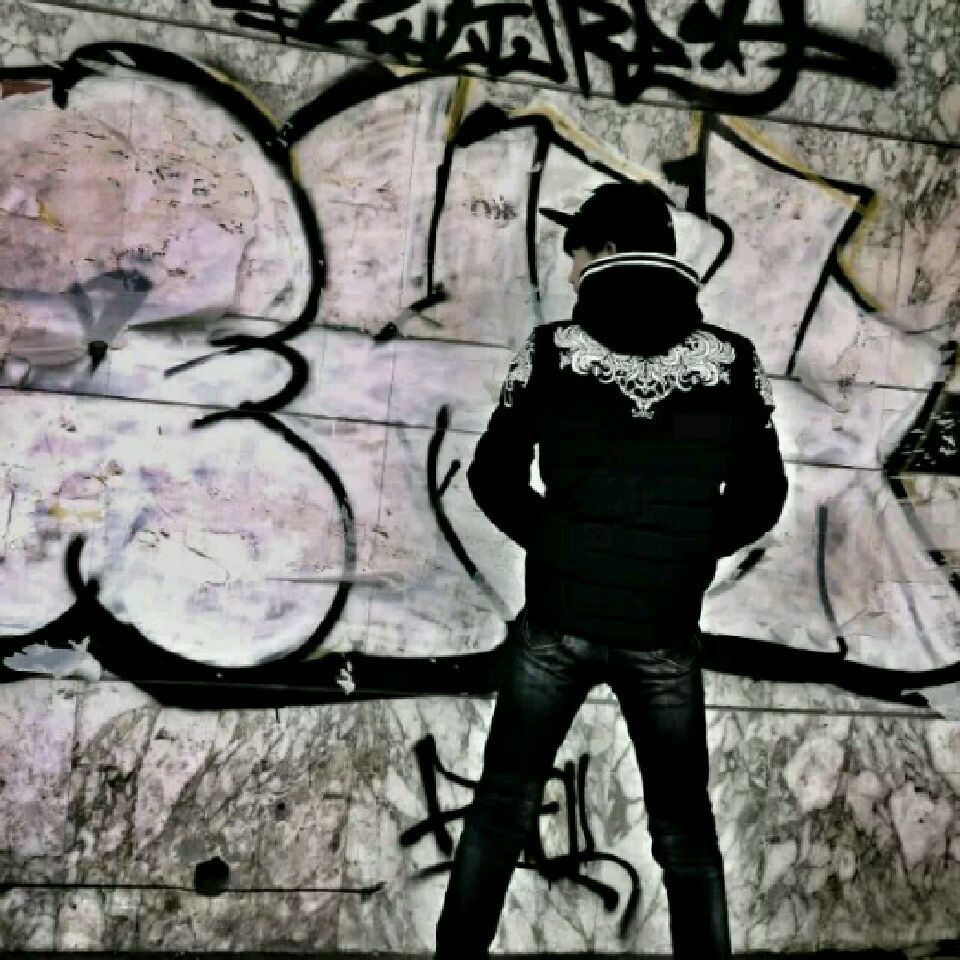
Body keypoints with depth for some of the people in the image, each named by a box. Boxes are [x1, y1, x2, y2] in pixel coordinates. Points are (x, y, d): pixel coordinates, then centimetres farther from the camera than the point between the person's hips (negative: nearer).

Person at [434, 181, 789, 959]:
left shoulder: (553, 351, -8)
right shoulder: (733, 362, -5)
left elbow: (492, 478, 0)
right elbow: (761, 499, 3)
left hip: (556, 621, 0)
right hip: (665, 635, 1)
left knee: (503, 809, 16)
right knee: (686, 834, 16)